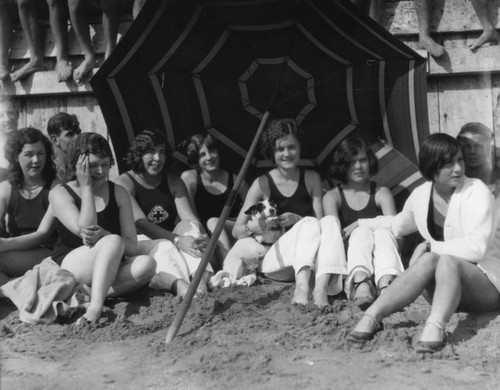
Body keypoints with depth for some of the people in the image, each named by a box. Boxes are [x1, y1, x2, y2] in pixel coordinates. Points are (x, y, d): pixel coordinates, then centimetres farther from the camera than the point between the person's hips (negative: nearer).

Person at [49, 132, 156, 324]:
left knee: (146, 264, -27)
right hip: (66, 265, -4)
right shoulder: (60, 193, 0)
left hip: (109, 270, 4)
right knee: (113, 242, -31)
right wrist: (86, 186, -12)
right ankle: (96, 306, -45)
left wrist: (103, 236, -21)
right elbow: (84, 229, -18)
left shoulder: (118, 193, 9)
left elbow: (132, 246, 0)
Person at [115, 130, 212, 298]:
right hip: (139, 243, -4)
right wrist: (177, 240, -34)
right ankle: (181, 287, -67)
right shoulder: (125, 183, -5)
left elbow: (190, 218, -3)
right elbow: (141, 223, -19)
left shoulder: (174, 182, 11)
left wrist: (201, 239, -28)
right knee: (163, 246, -36)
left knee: (190, 227, -26)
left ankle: (201, 278, -52)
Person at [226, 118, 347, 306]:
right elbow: (236, 230, 2)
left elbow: (321, 221, 4)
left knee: (331, 220, -25)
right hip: (272, 260, -2)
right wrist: (255, 227, -20)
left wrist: (297, 220, -16)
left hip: (308, 261, 3)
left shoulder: (311, 178, 9)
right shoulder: (263, 184, 2)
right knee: (310, 223, -28)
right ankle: (301, 287, -49)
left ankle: (321, 287, -44)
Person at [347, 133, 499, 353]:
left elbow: (476, 248, -24)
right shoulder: (421, 195, 4)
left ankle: (435, 327, -62)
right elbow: (398, 225, 27)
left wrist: (430, 246, -19)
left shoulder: (476, 193, -13)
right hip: (445, 283, 4)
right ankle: (372, 317, -43)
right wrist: (361, 224, 31)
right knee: (429, 260, -31)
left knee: (447, 261, -37)